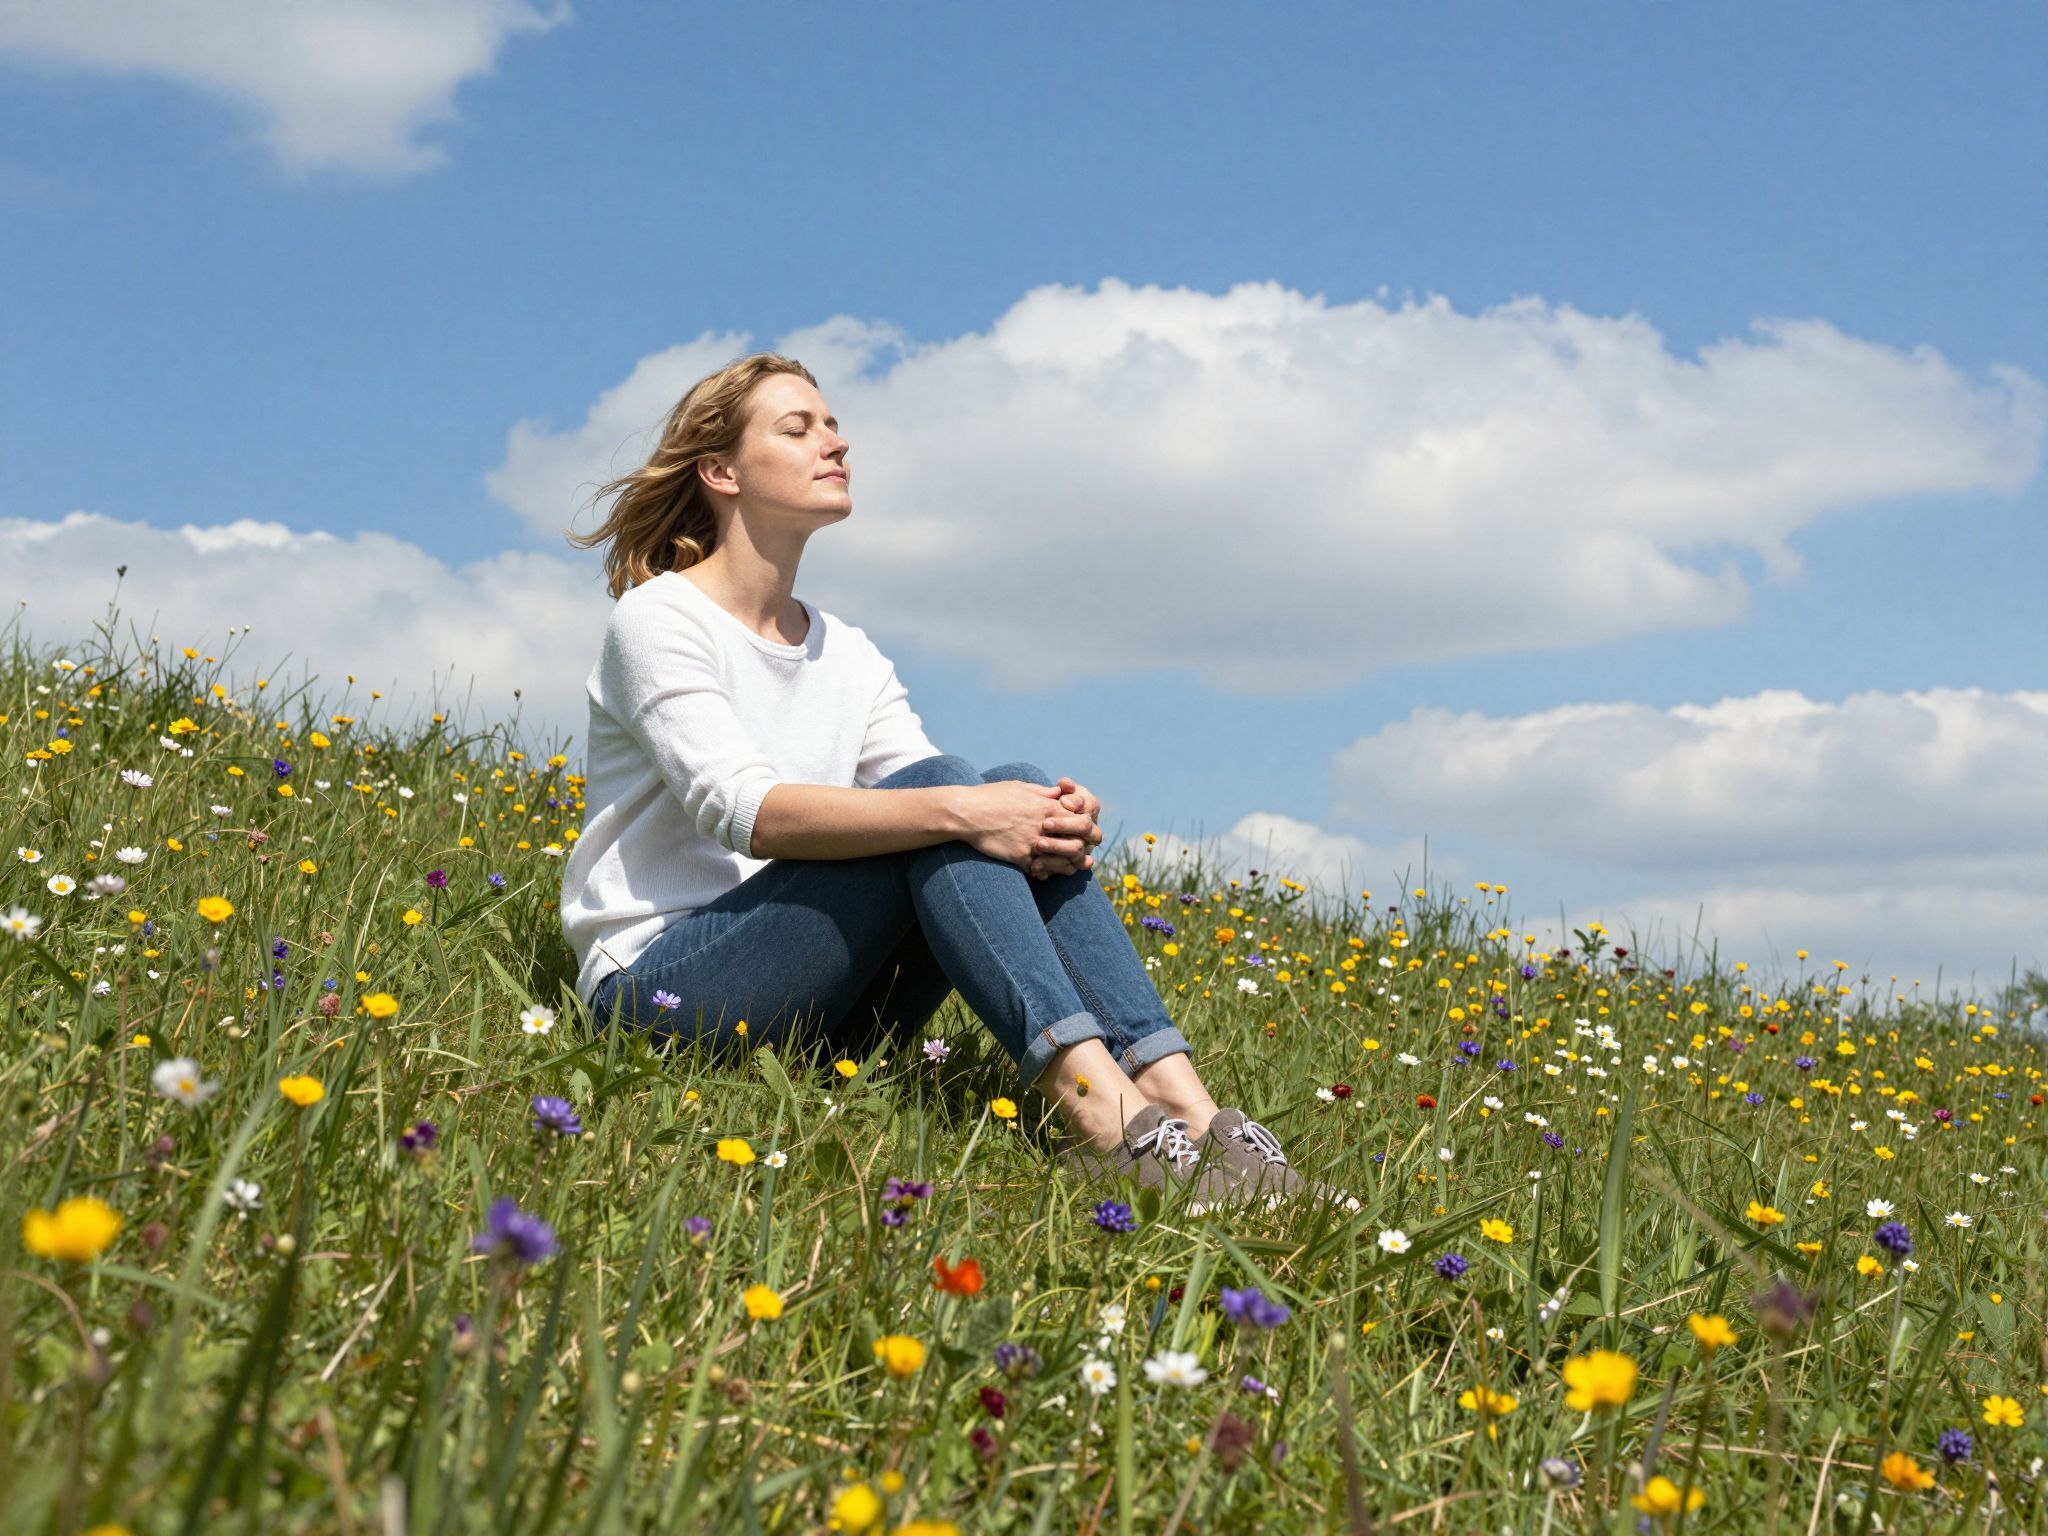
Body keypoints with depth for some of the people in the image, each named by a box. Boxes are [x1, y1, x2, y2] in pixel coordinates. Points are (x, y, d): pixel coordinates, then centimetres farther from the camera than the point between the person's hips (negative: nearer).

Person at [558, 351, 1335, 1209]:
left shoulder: (849, 657, 17)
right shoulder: (658, 618, -4)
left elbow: (947, 805, 2)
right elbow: (743, 808, -22)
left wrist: (1051, 824, -22)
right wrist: (957, 811, -32)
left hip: (815, 1012, 6)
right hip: (659, 989, -6)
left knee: (1019, 790, -15)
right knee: (929, 790, -25)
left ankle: (1178, 1101, -31)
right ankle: (1101, 1108, -40)